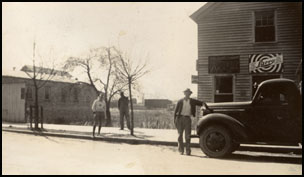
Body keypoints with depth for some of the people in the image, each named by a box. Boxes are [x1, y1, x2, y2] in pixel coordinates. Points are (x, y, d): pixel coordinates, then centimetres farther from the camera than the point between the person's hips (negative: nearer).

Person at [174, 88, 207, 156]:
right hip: (180, 118, 0)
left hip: (187, 119, 0)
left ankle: (188, 151, 1)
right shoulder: (180, 101, 7)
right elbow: (176, 111, 7)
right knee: (180, 135, 1)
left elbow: (200, 103, 15)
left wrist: (204, 104, -9)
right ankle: (181, 150, 9)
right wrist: (175, 120, 0)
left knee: (187, 135, -4)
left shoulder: (192, 101, 10)